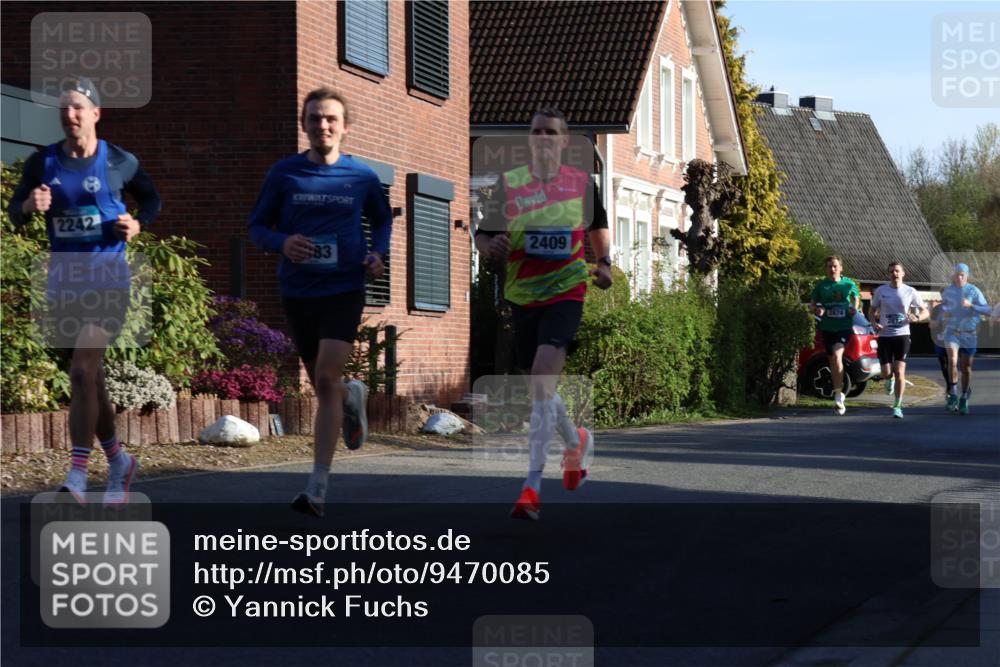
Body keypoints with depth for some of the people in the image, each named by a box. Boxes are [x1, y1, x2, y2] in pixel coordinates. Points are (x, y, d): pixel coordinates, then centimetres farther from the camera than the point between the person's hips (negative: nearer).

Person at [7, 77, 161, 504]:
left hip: (108, 281, -4)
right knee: (90, 378, 10)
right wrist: (29, 205, -16)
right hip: (64, 284, 4)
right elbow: (13, 214, 7)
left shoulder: (120, 162, -1)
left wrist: (137, 224, -6)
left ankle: (77, 477, -19)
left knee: (82, 371, -18)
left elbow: (151, 198, 15)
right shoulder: (43, 163, 4)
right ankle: (119, 461, 30)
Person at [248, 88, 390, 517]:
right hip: (297, 292, 2)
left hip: (344, 291, -2)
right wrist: (282, 242, -17)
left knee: (327, 380, -17)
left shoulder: (362, 176, 0)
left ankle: (317, 489, -16)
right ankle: (353, 396, 53)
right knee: (324, 386, 13)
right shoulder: (283, 174, 0)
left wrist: (378, 253, -2)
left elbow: (382, 220, 17)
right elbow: (257, 228, 5)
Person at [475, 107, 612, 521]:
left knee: (541, 380, -21)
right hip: (522, 296, 3)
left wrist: (604, 263, 6)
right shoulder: (509, 183, 1)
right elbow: (482, 235, 5)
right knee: (540, 386, 15)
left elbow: (598, 226, 21)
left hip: (565, 292, -3)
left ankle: (533, 485, -22)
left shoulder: (581, 183, 2)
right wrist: (491, 245, -17)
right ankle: (576, 441, 47)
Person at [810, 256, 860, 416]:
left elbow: (856, 298, 18)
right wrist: (817, 310, -13)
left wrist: (855, 308, -2)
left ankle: (838, 396, -23)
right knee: (833, 360, 10)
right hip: (827, 328, 3)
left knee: (837, 355, -23)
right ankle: (839, 393, 26)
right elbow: (813, 303, 9)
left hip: (845, 327, -3)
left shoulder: (849, 284, 3)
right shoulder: (821, 285, 2)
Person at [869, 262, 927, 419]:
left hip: (902, 335, -1)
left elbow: (925, 311, 8)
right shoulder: (881, 291, 3)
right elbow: (872, 311, 14)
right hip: (884, 335, 1)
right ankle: (890, 380, 38)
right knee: (886, 373, -2)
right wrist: (874, 323, -7)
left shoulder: (910, 292, 1)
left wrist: (917, 318, -14)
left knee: (900, 371, -12)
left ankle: (897, 406, -3)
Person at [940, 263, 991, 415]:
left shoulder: (973, 291, -8)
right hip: (952, 332, 1)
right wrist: (944, 311, 2)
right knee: (952, 360, -24)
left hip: (969, 335, -1)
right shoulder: (948, 290, 2)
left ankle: (964, 400, 21)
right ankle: (953, 392, -12)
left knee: (966, 367, 6)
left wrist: (970, 305, -28)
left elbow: (987, 310, -15)